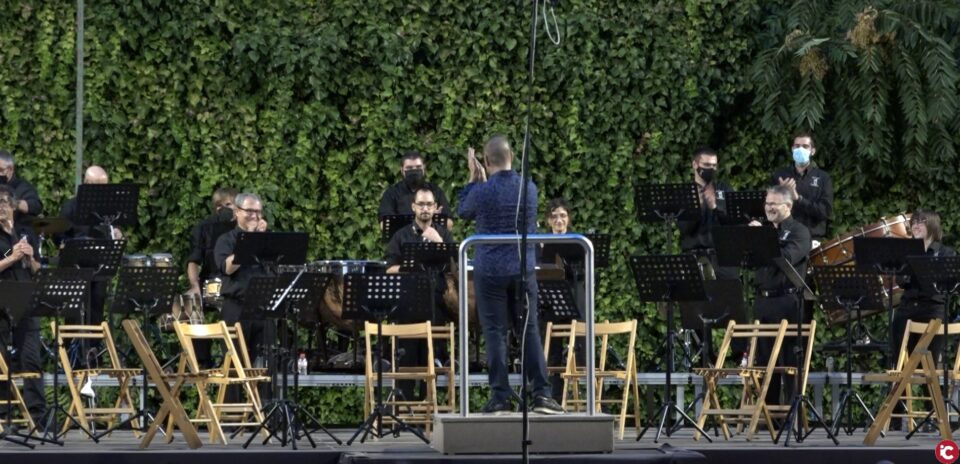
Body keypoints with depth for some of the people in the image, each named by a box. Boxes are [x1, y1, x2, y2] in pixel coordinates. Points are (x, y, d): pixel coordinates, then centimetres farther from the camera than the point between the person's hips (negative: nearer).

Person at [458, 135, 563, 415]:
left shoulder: (483, 191, -11)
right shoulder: (529, 188, 1)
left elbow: (463, 212, 10)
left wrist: (474, 178, 15)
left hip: (490, 270, -3)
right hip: (523, 268, 3)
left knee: (495, 333, 2)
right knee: (529, 330, 7)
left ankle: (500, 397, 0)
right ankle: (541, 394, 2)